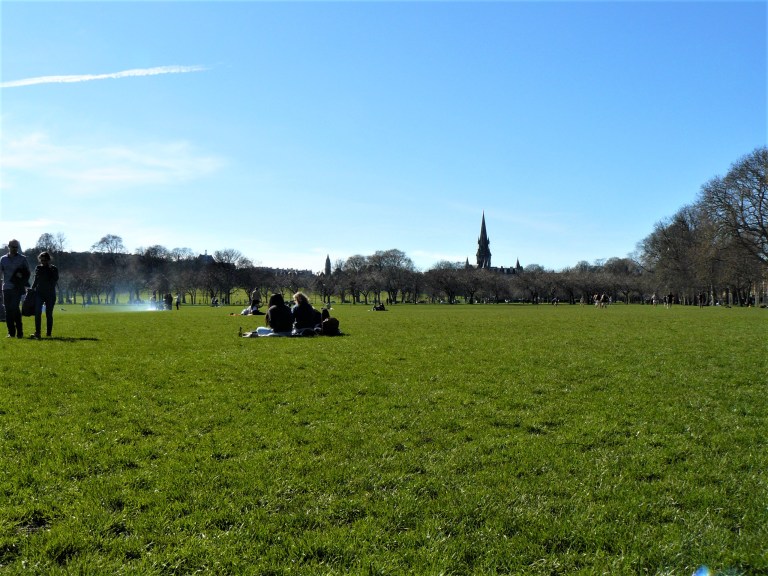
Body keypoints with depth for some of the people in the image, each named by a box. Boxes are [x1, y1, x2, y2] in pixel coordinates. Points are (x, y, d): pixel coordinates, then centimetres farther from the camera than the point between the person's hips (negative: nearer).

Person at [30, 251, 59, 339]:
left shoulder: (54, 269, 3)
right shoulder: (38, 268, 9)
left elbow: (55, 280, -11)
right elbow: (35, 280, 16)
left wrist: (50, 269, -13)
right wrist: (32, 289, 7)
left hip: (50, 294, -1)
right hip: (39, 293, 1)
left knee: (49, 314, 2)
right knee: (37, 313, -11)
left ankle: (48, 333, 9)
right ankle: (37, 333, -15)